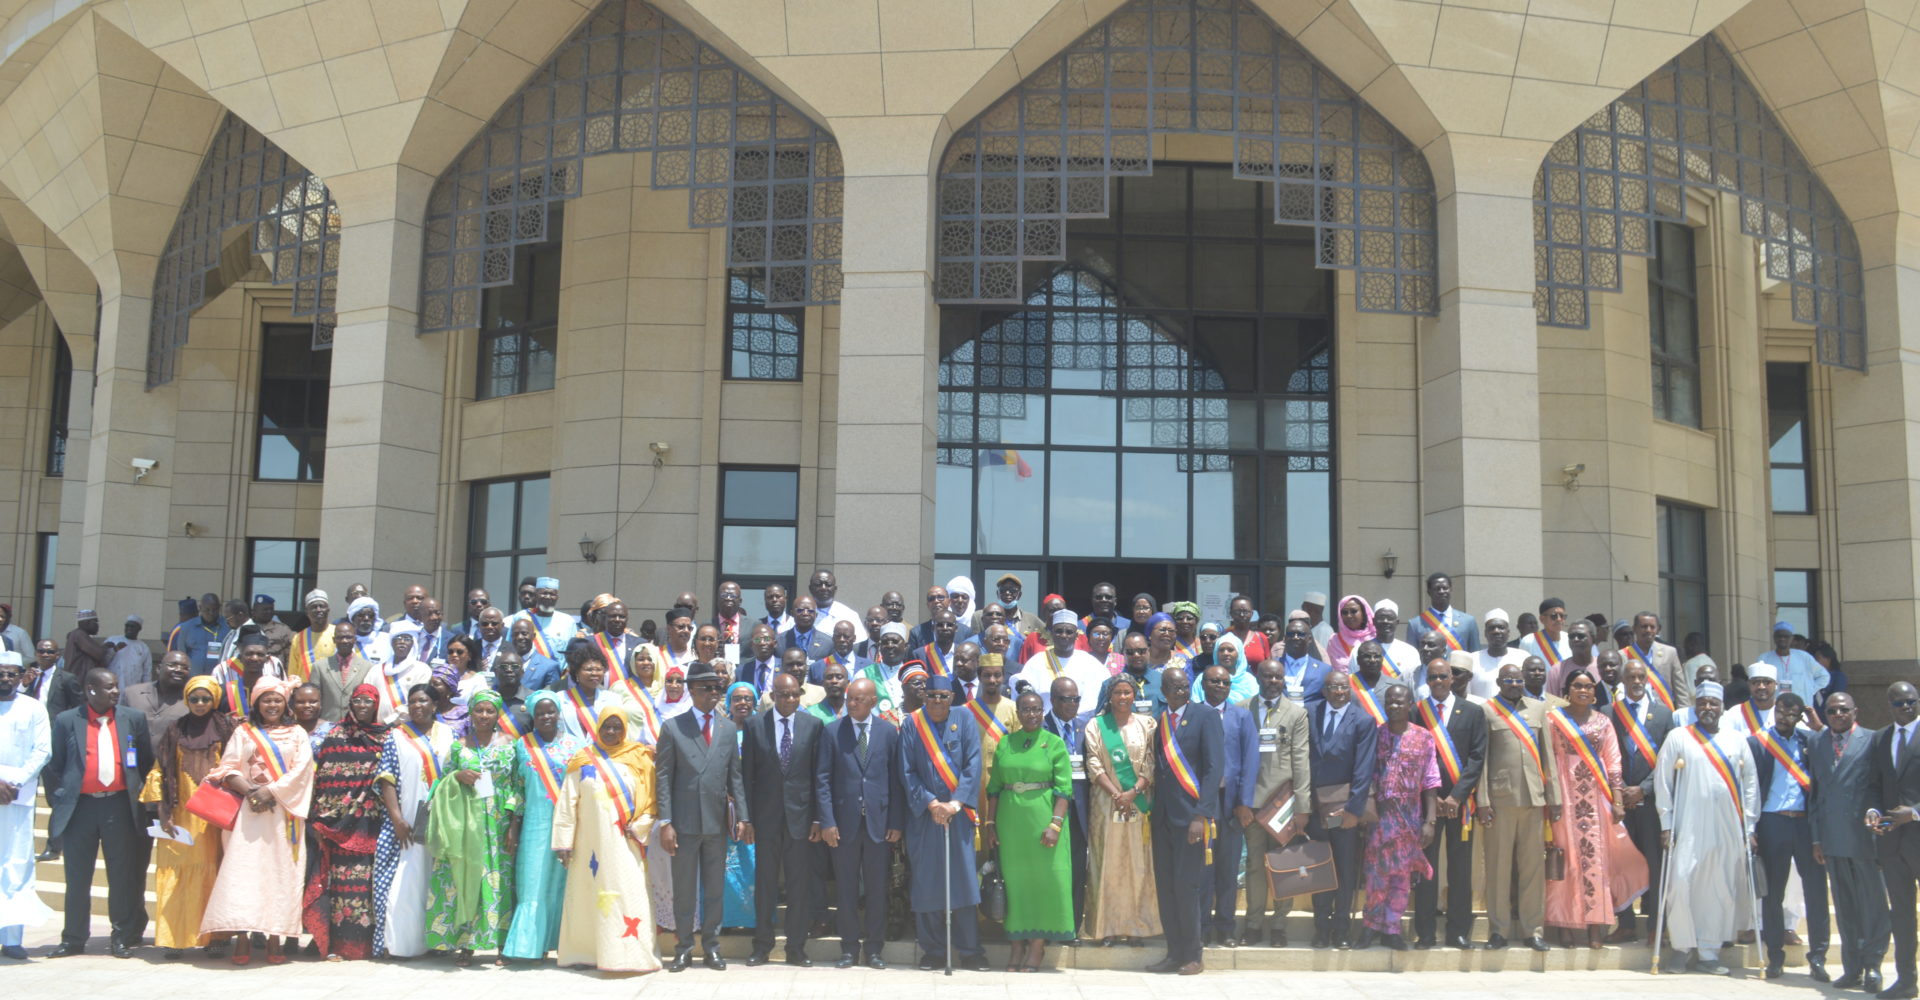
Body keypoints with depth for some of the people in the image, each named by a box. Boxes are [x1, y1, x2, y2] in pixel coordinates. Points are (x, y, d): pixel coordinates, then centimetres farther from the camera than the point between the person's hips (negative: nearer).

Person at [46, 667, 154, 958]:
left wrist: (140, 793, 7)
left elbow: (147, 761, 12)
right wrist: (58, 801, 2)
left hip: (119, 806, 1)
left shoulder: (133, 719, 6)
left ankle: (122, 938, 12)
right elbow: (54, 767, 6)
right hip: (79, 807, 0)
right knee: (77, 877, 7)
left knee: (123, 876, 3)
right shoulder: (66, 721, 2)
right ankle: (73, 939, 18)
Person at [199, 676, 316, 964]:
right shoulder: (243, 732, 14)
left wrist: (271, 791, -13)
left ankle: (274, 939, -3)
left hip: (284, 812, 0)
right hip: (248, 811, 0)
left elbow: (301, 771, 0)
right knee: (243, 869, -9)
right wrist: (249, 792, -13)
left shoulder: (297, 734, 13)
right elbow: (228, 768, 3)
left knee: (280, 872, -4)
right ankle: (242, 939, -11)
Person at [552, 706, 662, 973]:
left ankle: (632, 954, -3)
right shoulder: (583, 761, 5)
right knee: (590, 895, 4)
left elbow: (651, 800, 5)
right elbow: (566, 805, 3)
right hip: (590, 844, 0)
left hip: (624, 844, 0)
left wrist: (638, 827, -8)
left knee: (629, 895, -5)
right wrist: (563, 842, -2)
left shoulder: (638, 759, 6)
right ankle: (587, 952, 12)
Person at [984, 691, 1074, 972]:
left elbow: (1063, 789, -7)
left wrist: (1055, 824, -16)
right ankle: (1017, 943, 13)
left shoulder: (1055, 744, -1)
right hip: (1010, 820, 3)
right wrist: (989, 823, 2)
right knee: (1014, 879, 6)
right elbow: (994, 787, 8)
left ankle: (1038, 943, 7)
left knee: (1045, 877, -1)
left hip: (1042, 818, -3)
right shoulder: (1005, 744, 8)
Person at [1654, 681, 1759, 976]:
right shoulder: (1678, 738, 3)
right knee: (1683, 885, -6)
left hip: (1728, 829, 2)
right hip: (1688, 828, -2)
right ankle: (1682, 947, 7)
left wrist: (1749, 826, 6)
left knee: (1722, 890, 3)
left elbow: (1750, 785, 11)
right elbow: (1662, 782, 1)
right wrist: (1666, 824, -3)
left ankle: (1708, 951, 12)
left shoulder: (1737, 740, 10)